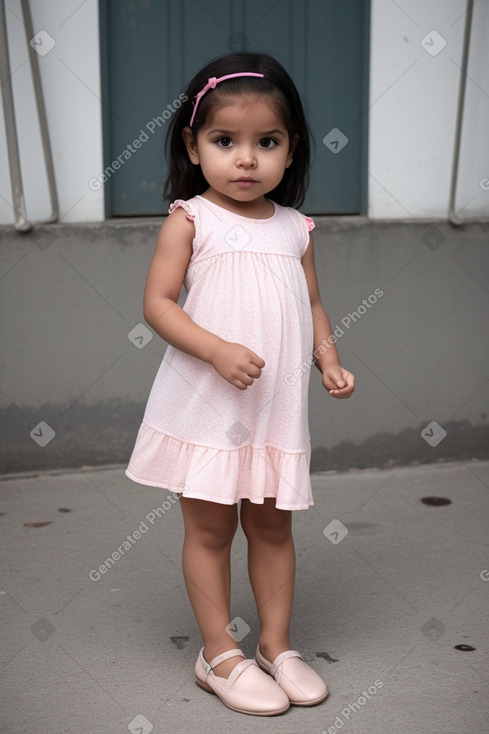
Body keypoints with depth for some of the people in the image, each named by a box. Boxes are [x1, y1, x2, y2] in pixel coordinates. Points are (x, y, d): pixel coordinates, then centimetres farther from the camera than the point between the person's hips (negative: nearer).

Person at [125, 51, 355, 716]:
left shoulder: (294, 229, 7)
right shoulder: (190, 219, -6)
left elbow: (312, 305, 16)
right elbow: (158, 302, -11)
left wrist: (329, 359, -1)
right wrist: (218, 350, -23)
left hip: (277, 409, 4)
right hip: (204, 408, -4)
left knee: (272, 526, 13)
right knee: (209, 529, 6)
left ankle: (277, 645, 27)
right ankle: (221, 654, 20)